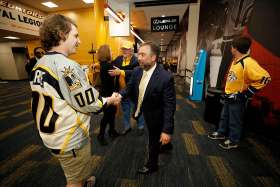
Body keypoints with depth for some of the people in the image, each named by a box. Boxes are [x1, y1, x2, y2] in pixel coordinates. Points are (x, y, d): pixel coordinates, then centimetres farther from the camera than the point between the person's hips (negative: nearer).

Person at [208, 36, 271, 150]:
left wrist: (247, 92, -21)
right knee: (224, 117, 21)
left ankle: (233, 141, 28)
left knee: (235, 121, 9)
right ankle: (221, 133, 39)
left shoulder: (248, 63, -23)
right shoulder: (235, 61, 4)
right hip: (229, 96, 8)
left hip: (238, 98, -8)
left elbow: (265, 78, -25)